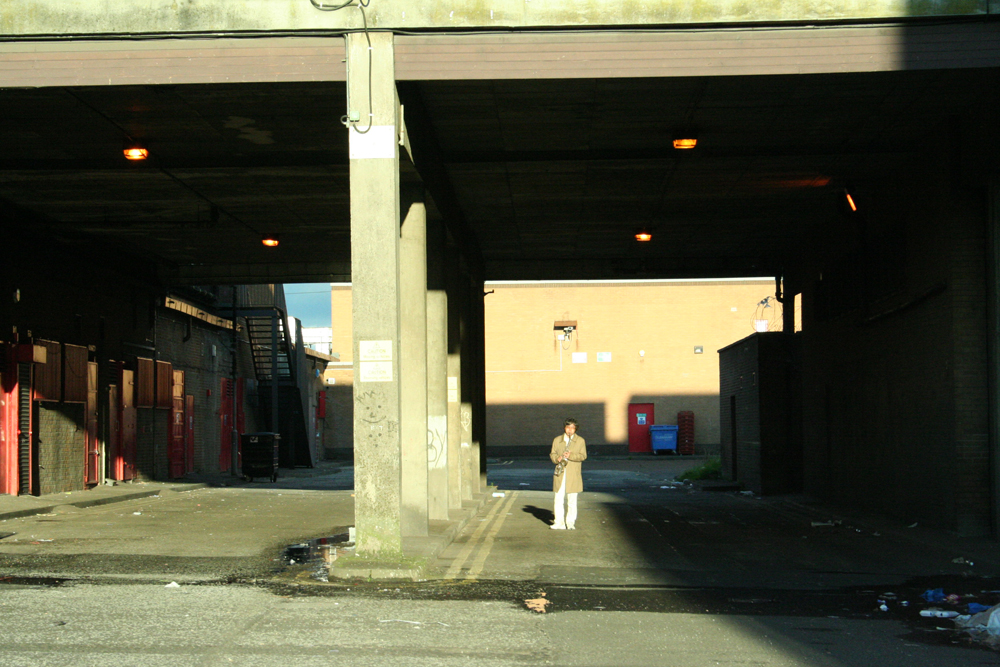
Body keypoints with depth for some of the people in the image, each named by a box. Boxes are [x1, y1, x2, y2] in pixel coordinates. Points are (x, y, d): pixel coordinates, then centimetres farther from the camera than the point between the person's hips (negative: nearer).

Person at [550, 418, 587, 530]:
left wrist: (571, 456, -17)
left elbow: (583, 456, -2)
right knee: (558, 499, -1)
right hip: (560, 474, 2)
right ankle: (559, 523, 2)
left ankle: (570, 523, 6)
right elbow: (552, 454, 13)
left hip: (573, 476, -2)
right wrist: (557, 458, -10)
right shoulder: (557, 440, 12)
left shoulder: (580, 441, 5)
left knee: (572, 500, 0)